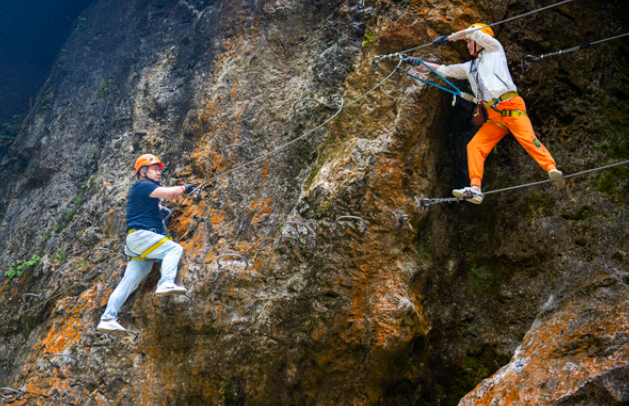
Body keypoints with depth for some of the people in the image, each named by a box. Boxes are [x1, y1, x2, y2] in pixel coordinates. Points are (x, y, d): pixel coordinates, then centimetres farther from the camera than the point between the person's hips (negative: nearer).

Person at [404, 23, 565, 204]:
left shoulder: (495, 50, 14)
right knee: (474, 146, -7)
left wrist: (448, 38, 14)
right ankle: (475, 189, -12)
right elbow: (443, 70, 32)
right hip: (494, 116, 6)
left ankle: (552, 169, -36)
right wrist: (418, 63, 29)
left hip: (511, 106, -6)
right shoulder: (469, 67, 30)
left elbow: (473, 32, 6)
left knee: (527, 138, -26)